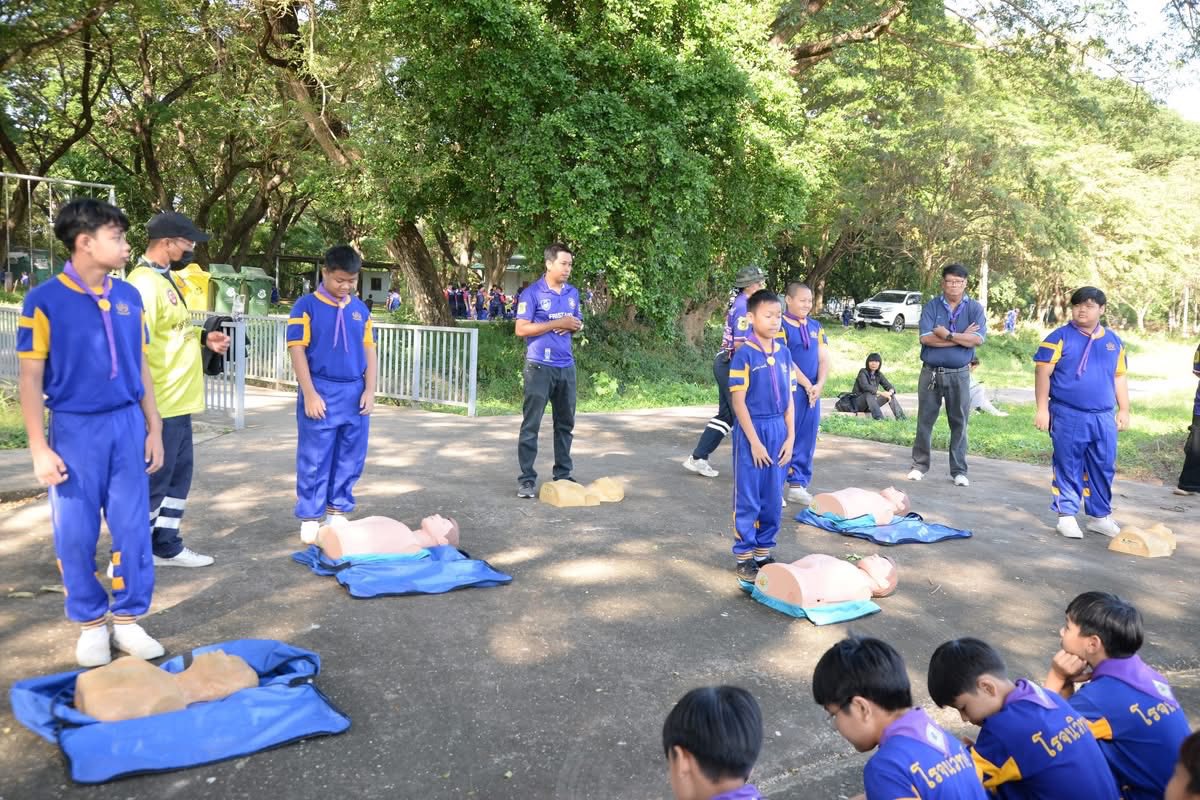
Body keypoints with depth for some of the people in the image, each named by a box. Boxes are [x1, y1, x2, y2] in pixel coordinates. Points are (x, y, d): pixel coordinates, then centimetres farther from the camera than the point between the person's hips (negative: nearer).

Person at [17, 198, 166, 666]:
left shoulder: (129, 297, 5)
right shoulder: (45, 300, -7)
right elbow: (31, 379, -5)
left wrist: (153, 429, 9)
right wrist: (39, 448, -9)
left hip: (127, 426, 3)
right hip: (75, 430, -3)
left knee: (133, 529, 6)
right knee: (75, 535, 5)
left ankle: (128, 620, 19)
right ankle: (91, 624, 22)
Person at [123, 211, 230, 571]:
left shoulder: (164, 279, 14)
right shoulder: (144, 284, -19)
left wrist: (203, 338, 9)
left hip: (177, 402, 10)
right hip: (160, 406, -10)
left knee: (178, 475, 18)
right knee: (152, 482, -1)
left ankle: (166, 546, 29)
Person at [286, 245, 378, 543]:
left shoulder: (360, 309, 10)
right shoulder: (307, 306, -5)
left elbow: (369, 351, 12)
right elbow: (297, 351, -8)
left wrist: (370, 390, 2)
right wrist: (310, 394, -13)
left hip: (355, 394, 5)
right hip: (321, 393, -4)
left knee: (350, 460, 10)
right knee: (314, 461, 2)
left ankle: (337, 513, 24)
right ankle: (310, 519, 14)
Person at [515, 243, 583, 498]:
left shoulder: (573, 293, 11)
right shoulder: (532, 293, -7)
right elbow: (521, 329, -13)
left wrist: (575, 327, -4)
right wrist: (557, 323, -16)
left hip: (566, 367, 6)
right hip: (539, 367, -6)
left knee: (565, 423, 12)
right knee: (531, 424, -3)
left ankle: (563, 475, 23)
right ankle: (526, 479, 3)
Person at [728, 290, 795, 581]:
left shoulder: (784, 353, 5)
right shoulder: (744, 355, -12)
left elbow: (789, 399, 9)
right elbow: (738, 402, -13)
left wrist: (790, 437, 4)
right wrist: (754, 441, -14)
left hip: (778, 430, 5)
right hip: (751, 430, -5)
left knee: (773, 500, 11)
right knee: (748, 499, 3)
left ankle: (764, 552, 25)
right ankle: (743, 557, 14)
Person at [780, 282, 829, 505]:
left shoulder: (816, 327, 13)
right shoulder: (781, 325, -7)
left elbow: (824, 358, 8)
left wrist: (819, 385, -7)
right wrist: (806, 385, -11)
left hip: (813, 391, 6)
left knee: (807, 438, 8)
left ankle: (798, 485, 18)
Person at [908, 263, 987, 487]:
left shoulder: (974, 308, 2)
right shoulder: (932, 306, 1)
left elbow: (977, 339, -11)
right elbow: (926, 338, -13)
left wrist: (947, 335, -14)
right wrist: (961, 338, -11)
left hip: (959, 375, 0)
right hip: (930, 372, 0)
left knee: (959, 423, 5)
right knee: (924, 420, 6)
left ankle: (959, 470, 14)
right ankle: (919, 465, 17)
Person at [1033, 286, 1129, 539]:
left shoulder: (1113, 341, 13)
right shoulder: (1060, 337, -3)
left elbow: (1119, 377, 19)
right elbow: (1043, 373, -6)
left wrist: (1124, 410, 15)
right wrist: (1042, 409, -10)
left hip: (1103, 418, 5)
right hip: (1068, 417, -4)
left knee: (1103, 469, 9)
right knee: (1068, 467, 1)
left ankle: (1100, 516, 21)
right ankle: (1067, 515, 9)